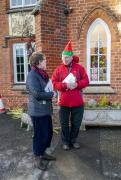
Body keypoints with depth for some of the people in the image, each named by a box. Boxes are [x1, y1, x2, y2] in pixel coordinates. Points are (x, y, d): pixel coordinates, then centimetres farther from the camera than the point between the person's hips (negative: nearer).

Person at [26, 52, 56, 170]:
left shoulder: (41, 74, 12)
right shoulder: (32, 75, -17)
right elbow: (37, 94, -25)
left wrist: (52, 92, 0)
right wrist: (52, 94, -14)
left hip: (45, 109, 9)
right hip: (38, 111, -9)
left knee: (48, 132, 17)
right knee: (40, 134, 3)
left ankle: (43, 153, 36)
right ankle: (37, 158, 22)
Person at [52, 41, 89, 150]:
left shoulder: (79, 68, 0)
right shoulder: (58, 69, 0)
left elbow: (86, 81, -2)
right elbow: (54, 83, -6)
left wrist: (77, 84, -20)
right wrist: (65, 85, -21)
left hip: (77, 102, 0)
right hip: (64, 102, 0)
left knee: (76, 123, 13)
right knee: (64, 123, 10)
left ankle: (73, 140, 34)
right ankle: (66, 141, 29)